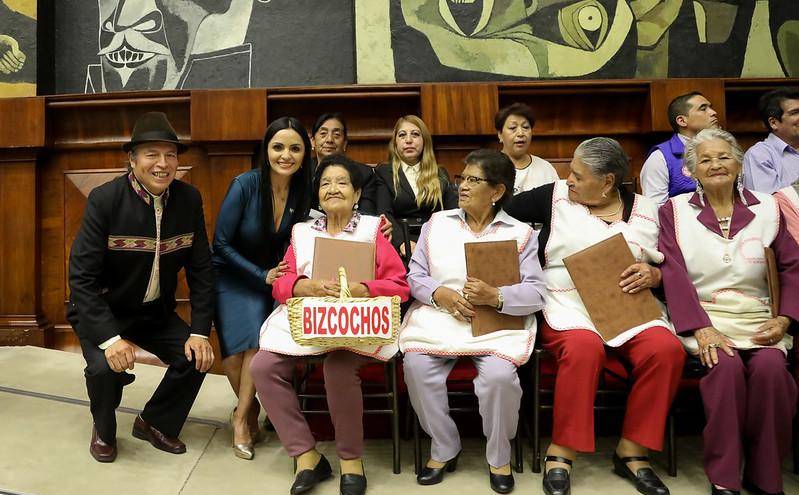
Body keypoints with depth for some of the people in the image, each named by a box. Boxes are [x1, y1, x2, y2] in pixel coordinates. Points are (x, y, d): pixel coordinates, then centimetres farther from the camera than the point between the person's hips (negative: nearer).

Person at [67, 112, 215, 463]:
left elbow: (200, 268, -6)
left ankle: (154, 423, 17)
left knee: (197, 357, -12)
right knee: (105, 366, -27)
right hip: (102, 311, -4)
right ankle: (103, 430, 9)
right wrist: (109, 338, -33)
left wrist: (200, 332, -13)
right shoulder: (104, 200, -21)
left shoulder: (189, 199, -9)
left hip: (156, 311, 4)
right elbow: (82, 276, -22)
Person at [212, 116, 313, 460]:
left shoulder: (303, 191, -8)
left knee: (260, 340, -22)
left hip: (270, 279, 2)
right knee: (235, 353, -18)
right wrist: (263, 275, -17)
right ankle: (251, 409, 12)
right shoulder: (245, 184, -19)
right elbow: (221, 244, -14)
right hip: (231, 275, -2)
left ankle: (241, 416, 1)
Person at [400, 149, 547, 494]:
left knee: (499, 374, -30)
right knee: (416, 365, -25)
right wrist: (440, 294, -11)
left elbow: (536, 293, -2)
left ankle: (499, 457, 0)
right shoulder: (436, 223, 15)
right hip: (437, 316, 2)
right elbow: (414, 275, 9)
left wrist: (495, 297, -19)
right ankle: (444, 450, 0)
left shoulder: (520, 233, 8)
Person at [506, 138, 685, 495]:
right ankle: (562, 452, -20)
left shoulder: (645, 210, 10)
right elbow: (506, 209, 11)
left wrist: (653, 275, -7)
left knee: (667, 349, -26)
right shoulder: (556, 196, 6)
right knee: (584, 347, -35)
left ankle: (631, 451, -10)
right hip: (567, 308, -2)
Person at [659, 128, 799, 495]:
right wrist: (701, 329, -17)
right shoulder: (675, 210, 6)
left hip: (757, 319, 2)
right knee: (726, 365, -31)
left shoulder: (766, 209, 13)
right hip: (702, 317, -2)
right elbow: (673, 272, -5)